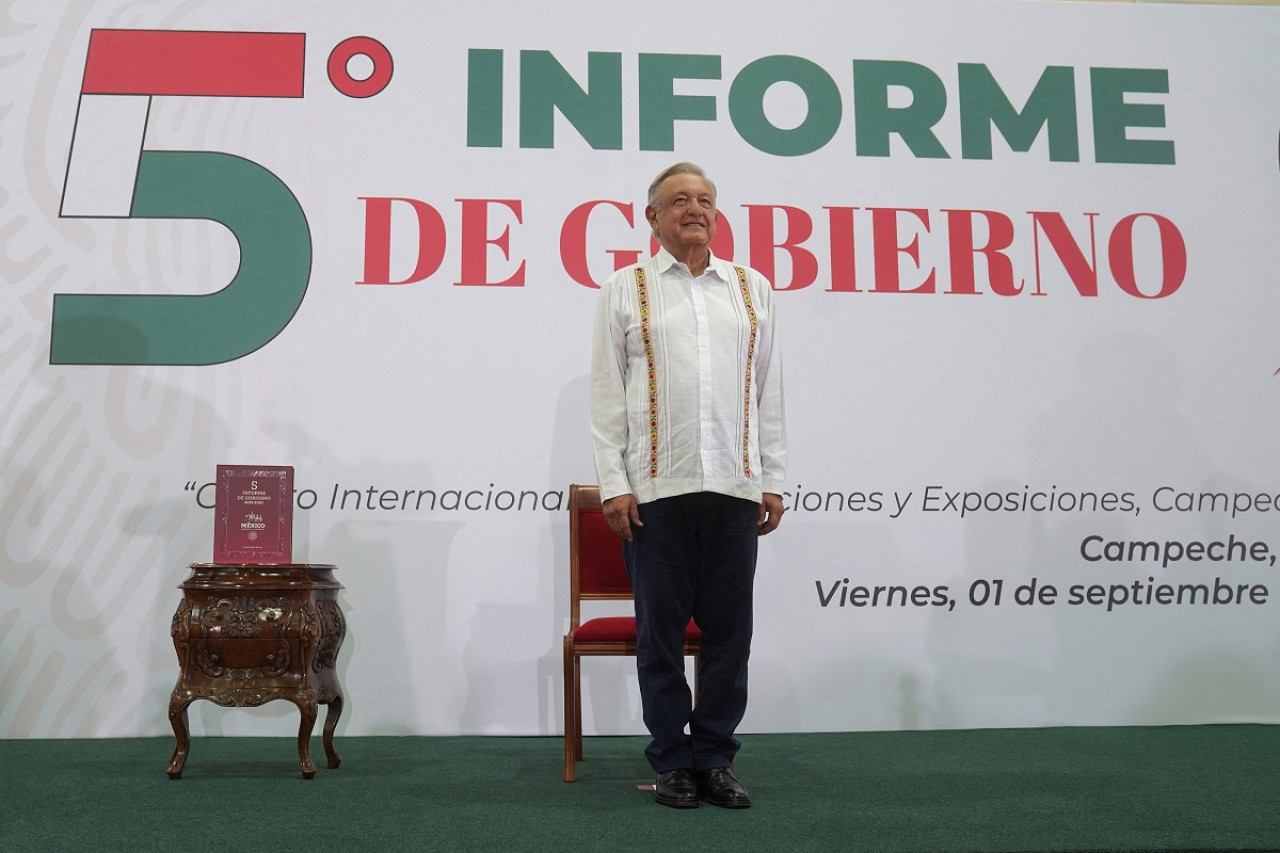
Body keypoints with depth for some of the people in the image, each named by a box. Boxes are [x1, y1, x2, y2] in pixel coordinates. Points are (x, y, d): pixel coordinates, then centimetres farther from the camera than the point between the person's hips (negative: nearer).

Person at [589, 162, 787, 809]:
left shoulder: (752, 289, 16)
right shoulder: (625, 290, 9)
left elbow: (769, 391, 15)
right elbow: (606, 396, 4)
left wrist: (772, 480, 9)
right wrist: (613, 484, -4)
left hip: (735, 487, 2)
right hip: (655, 488, -2)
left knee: (729, 628, 4)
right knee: (661, 630, 3)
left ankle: (714, 759, 16)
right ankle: (672, 762, 15)